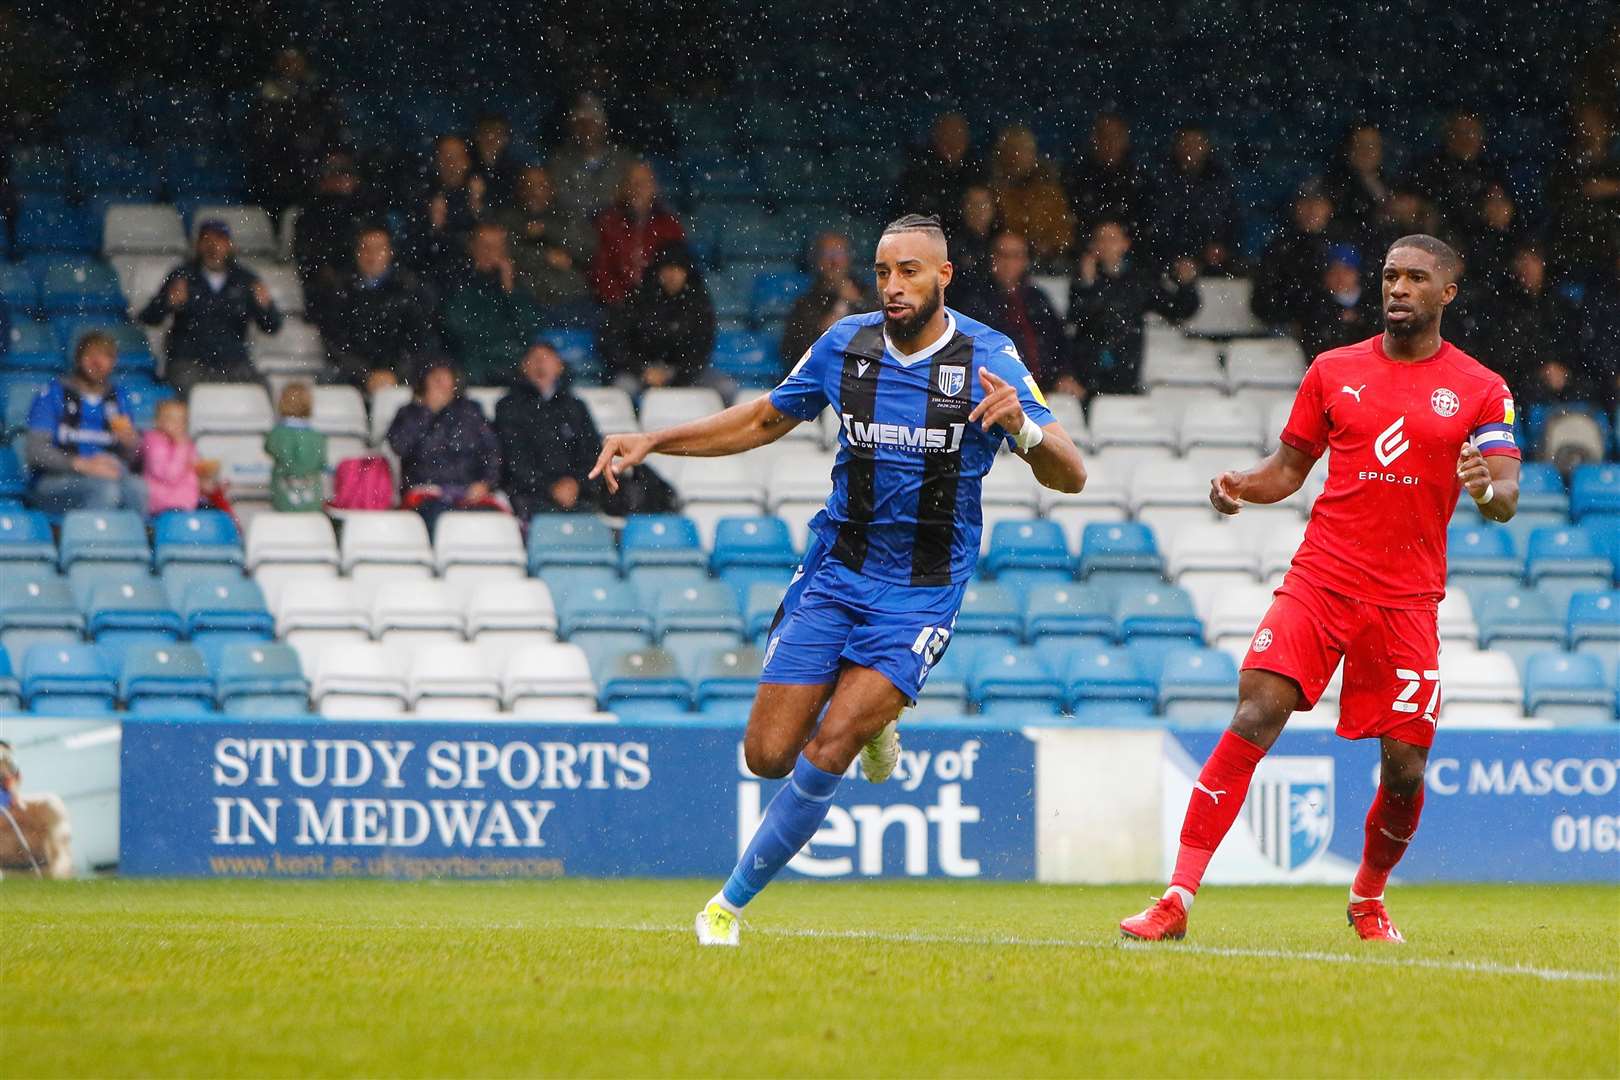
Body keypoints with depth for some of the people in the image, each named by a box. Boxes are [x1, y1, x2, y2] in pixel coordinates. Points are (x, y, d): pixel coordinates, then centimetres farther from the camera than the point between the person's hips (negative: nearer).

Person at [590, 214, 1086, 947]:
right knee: (768, 756, -3)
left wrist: (1021, 426, -36)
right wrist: (652, 441, 8)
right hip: (835, 574, 4)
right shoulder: (846, 345, -1)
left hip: (920, 593, -4)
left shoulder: (986, 358, -10)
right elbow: (765, 420, 16)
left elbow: (1070, 477, -14)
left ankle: (734, 899, -1)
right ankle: (870, 722, 30)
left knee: (828, 748, -18)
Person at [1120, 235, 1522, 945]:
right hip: (1320, 579, 0)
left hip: (1409, 598, 0)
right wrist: (1240, 487, -5)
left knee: (1405, 769, -2)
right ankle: (1177, 899, -18)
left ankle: (1368, 898, 28)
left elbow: (1506, 498, -2)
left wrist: (1488, 490, -26)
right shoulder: (1333, 371, 10)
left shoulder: (1481, 391, 4)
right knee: (1253, 720, -16)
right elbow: (1288, 469, 17)